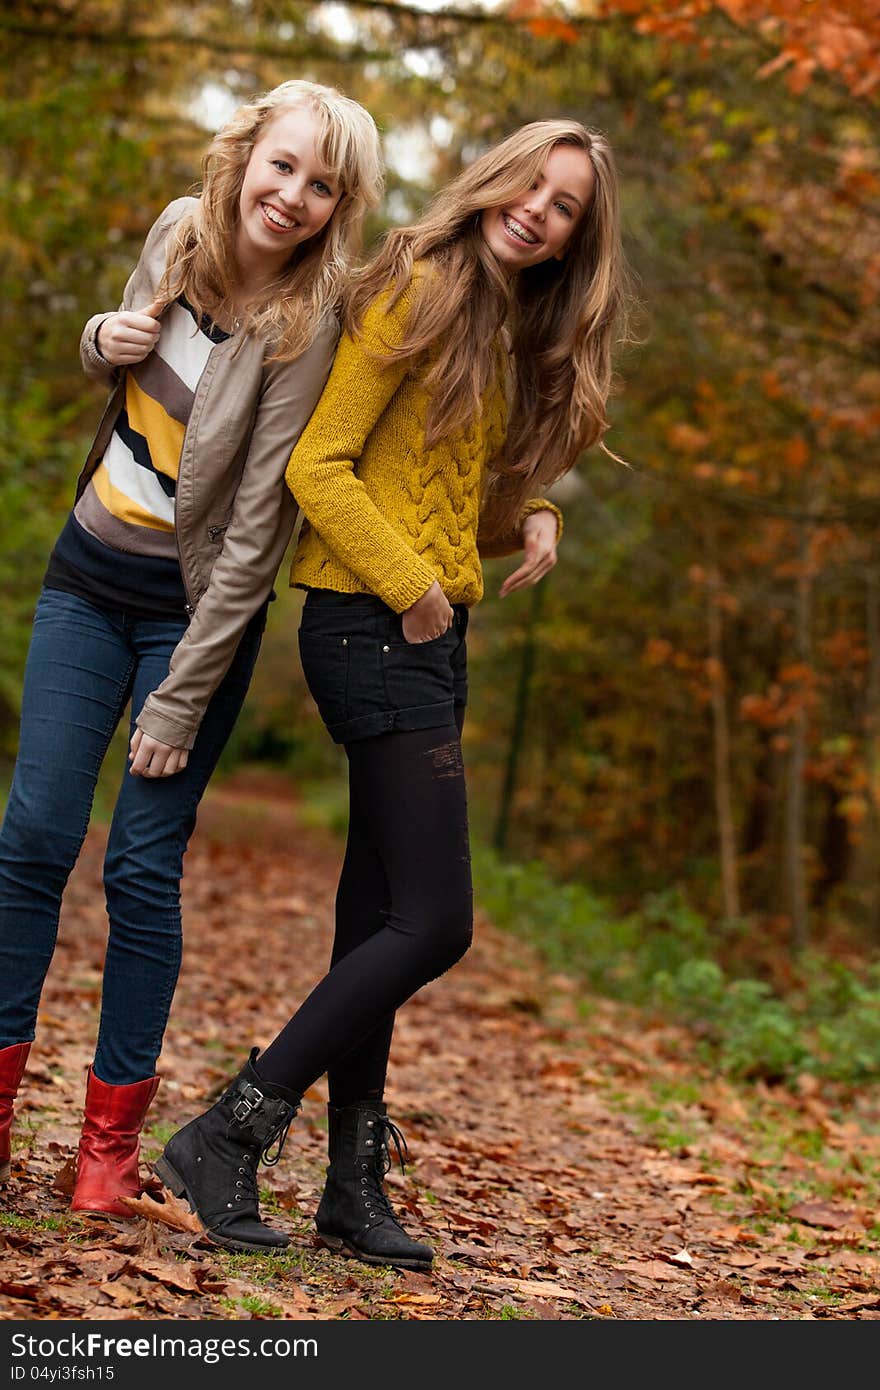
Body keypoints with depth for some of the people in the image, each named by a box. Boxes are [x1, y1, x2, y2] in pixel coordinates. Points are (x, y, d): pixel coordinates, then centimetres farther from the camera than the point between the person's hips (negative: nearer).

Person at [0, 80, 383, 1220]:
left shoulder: (306, 331, -19)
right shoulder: (179, 231, -2)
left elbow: (255, 534, -20)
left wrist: (180, 702, -19)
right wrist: (104, 341, -8)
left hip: (197, 607, -5)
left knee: (143, 866, -4)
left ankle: (113, 1134, 10)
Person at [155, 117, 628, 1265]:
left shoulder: (513, 334, 17)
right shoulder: (419, 293, -8)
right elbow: (318, 464, -13)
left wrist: (531, 517, 5)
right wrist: (411, 586, -16)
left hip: (433, 636, 9)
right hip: (371, 625, -9)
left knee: (378, 920, 9)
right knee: (434, 923, -12)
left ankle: (355, 1190, 16)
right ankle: (226, 1139, -5)